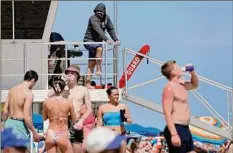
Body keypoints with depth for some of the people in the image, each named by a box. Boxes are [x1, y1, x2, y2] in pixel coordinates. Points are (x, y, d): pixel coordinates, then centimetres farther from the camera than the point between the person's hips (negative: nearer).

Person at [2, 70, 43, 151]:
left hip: (9, 123, 8)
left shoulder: (12, 90, 9)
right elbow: (26, 117, -18)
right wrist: (35, 133, -10)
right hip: (19, 125, -8)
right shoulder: (28, 93, -13)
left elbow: (5, 111, 11)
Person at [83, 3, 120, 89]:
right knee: (99, 48, -36)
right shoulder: (93, 19, -19)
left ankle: (87, 83, 3)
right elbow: (99, 30, -31)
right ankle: (99, 69, -31)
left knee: (91, 64, 4)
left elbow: (111, 29, 0)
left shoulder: (106, 18, 4)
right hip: (89, 41, -7)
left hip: (97, 42, 7)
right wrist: (106, 39, -43)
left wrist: (115, 39, -14)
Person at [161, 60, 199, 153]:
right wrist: (174, 134, -28)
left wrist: (192, 72, 15)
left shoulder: (181, 85, 14)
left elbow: (195, 85, 36)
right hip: (176, 129, -10)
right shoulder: (169, 88, -14)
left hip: (185, 129, 10)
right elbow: (167, 113, -21)